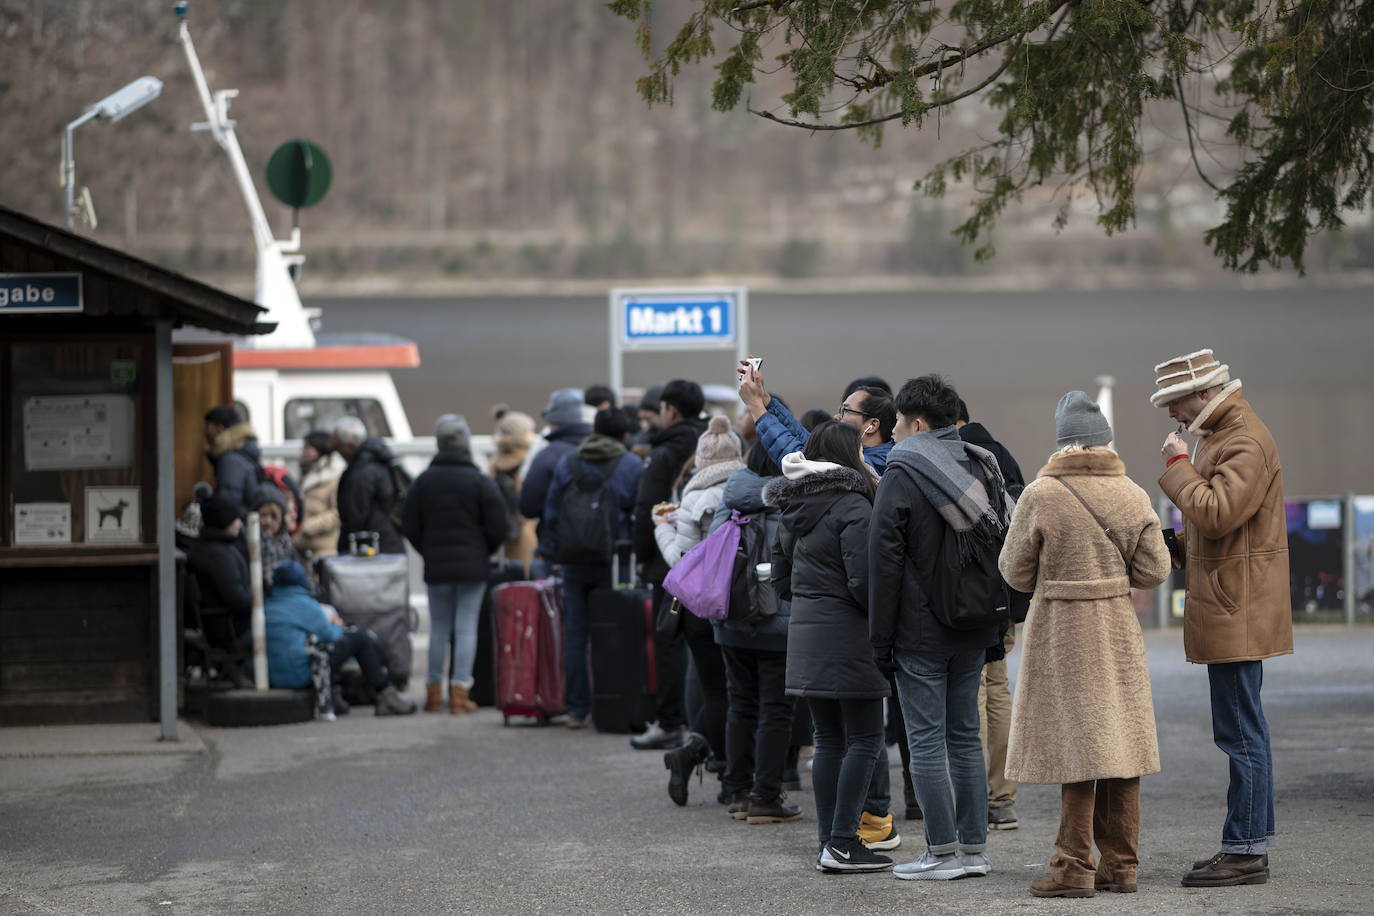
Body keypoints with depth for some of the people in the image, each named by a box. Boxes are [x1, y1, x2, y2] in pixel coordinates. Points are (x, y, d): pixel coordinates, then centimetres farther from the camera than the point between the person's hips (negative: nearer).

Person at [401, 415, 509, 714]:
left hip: (436, 566, 3)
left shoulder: (423, 482, 2)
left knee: (438, 628, 10)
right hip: (473, 566, -3)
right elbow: (497, 527, -7)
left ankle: (434, 693, 11)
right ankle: (459, 692, -5)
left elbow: (409, 527, 5)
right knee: (466, 627, -1)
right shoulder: (481, 482, -6)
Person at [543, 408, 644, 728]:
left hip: (574, 564, 2)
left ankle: (577, 709, 6)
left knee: (575, 637, 6)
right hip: (613, 566, -2)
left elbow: (551, 513, 9)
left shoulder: (566, 464, 8)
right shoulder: (632, 467, -1)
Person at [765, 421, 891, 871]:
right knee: (864, 738, -2)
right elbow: (863, 581, -19)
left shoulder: (791, 510, 12)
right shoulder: (851, 506, -13)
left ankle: (829, 842, 11)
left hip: (804, 630, 8)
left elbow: (781, 578, 19)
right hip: (847, 632, -8)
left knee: (829, 740, 12)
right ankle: (843, 844, -7)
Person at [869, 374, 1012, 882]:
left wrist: (882, 639, -8)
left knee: (926, 740, -1)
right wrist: (994, 620, 14)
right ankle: (973, 849, 14)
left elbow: (885, 559, -13)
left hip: (922, 630, -7)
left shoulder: (903, 473, -10)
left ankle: (943, 852, -1)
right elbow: (1008, 538, 12)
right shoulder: (980, 466, 10)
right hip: (975, 629, 7)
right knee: (965, 735, 13)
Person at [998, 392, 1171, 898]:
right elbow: (1154, 570, 2)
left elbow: (1015, 572, -4)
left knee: (1076, 747, -2)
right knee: (1119, 741, 9)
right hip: (1119, 627, 4)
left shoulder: (1040, 496, -11)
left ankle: (1074, 867, -1)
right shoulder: (1131, 496, -1)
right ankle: (1120, 864, 12)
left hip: (1062, 630, -4)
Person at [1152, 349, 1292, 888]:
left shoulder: (1246, 442, -15)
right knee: (1244, 731, 13)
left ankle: (1244, 852, -7)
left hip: (1237, 611, -11)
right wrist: (1182, 550, 13)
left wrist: (1178, 464, -14)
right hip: (1231, 609, 11)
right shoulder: (1222, 435, 18)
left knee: (1240, 732, -8)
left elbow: (1215, 513, -26)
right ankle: (1254, 842, 18)